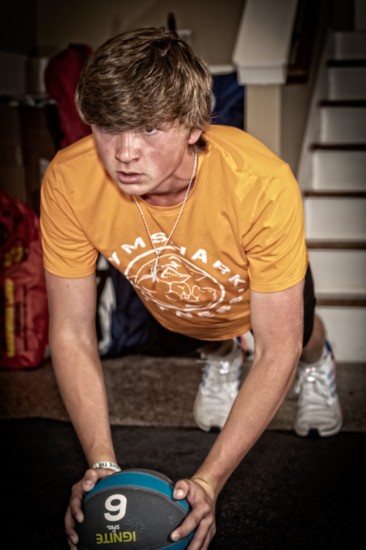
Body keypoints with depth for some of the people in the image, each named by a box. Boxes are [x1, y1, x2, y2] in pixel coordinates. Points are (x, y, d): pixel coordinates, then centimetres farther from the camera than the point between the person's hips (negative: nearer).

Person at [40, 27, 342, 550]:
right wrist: (102, 465, -37)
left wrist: (210, 480, -44)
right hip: (172, 300, 2)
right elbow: (72, 334, -28)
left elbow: (277, 352, -37)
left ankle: (317, 361, 48)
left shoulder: (262, 183, -48)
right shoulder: (68, 181, -40)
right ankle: (221, 359, 55)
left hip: (263, 290, -2)